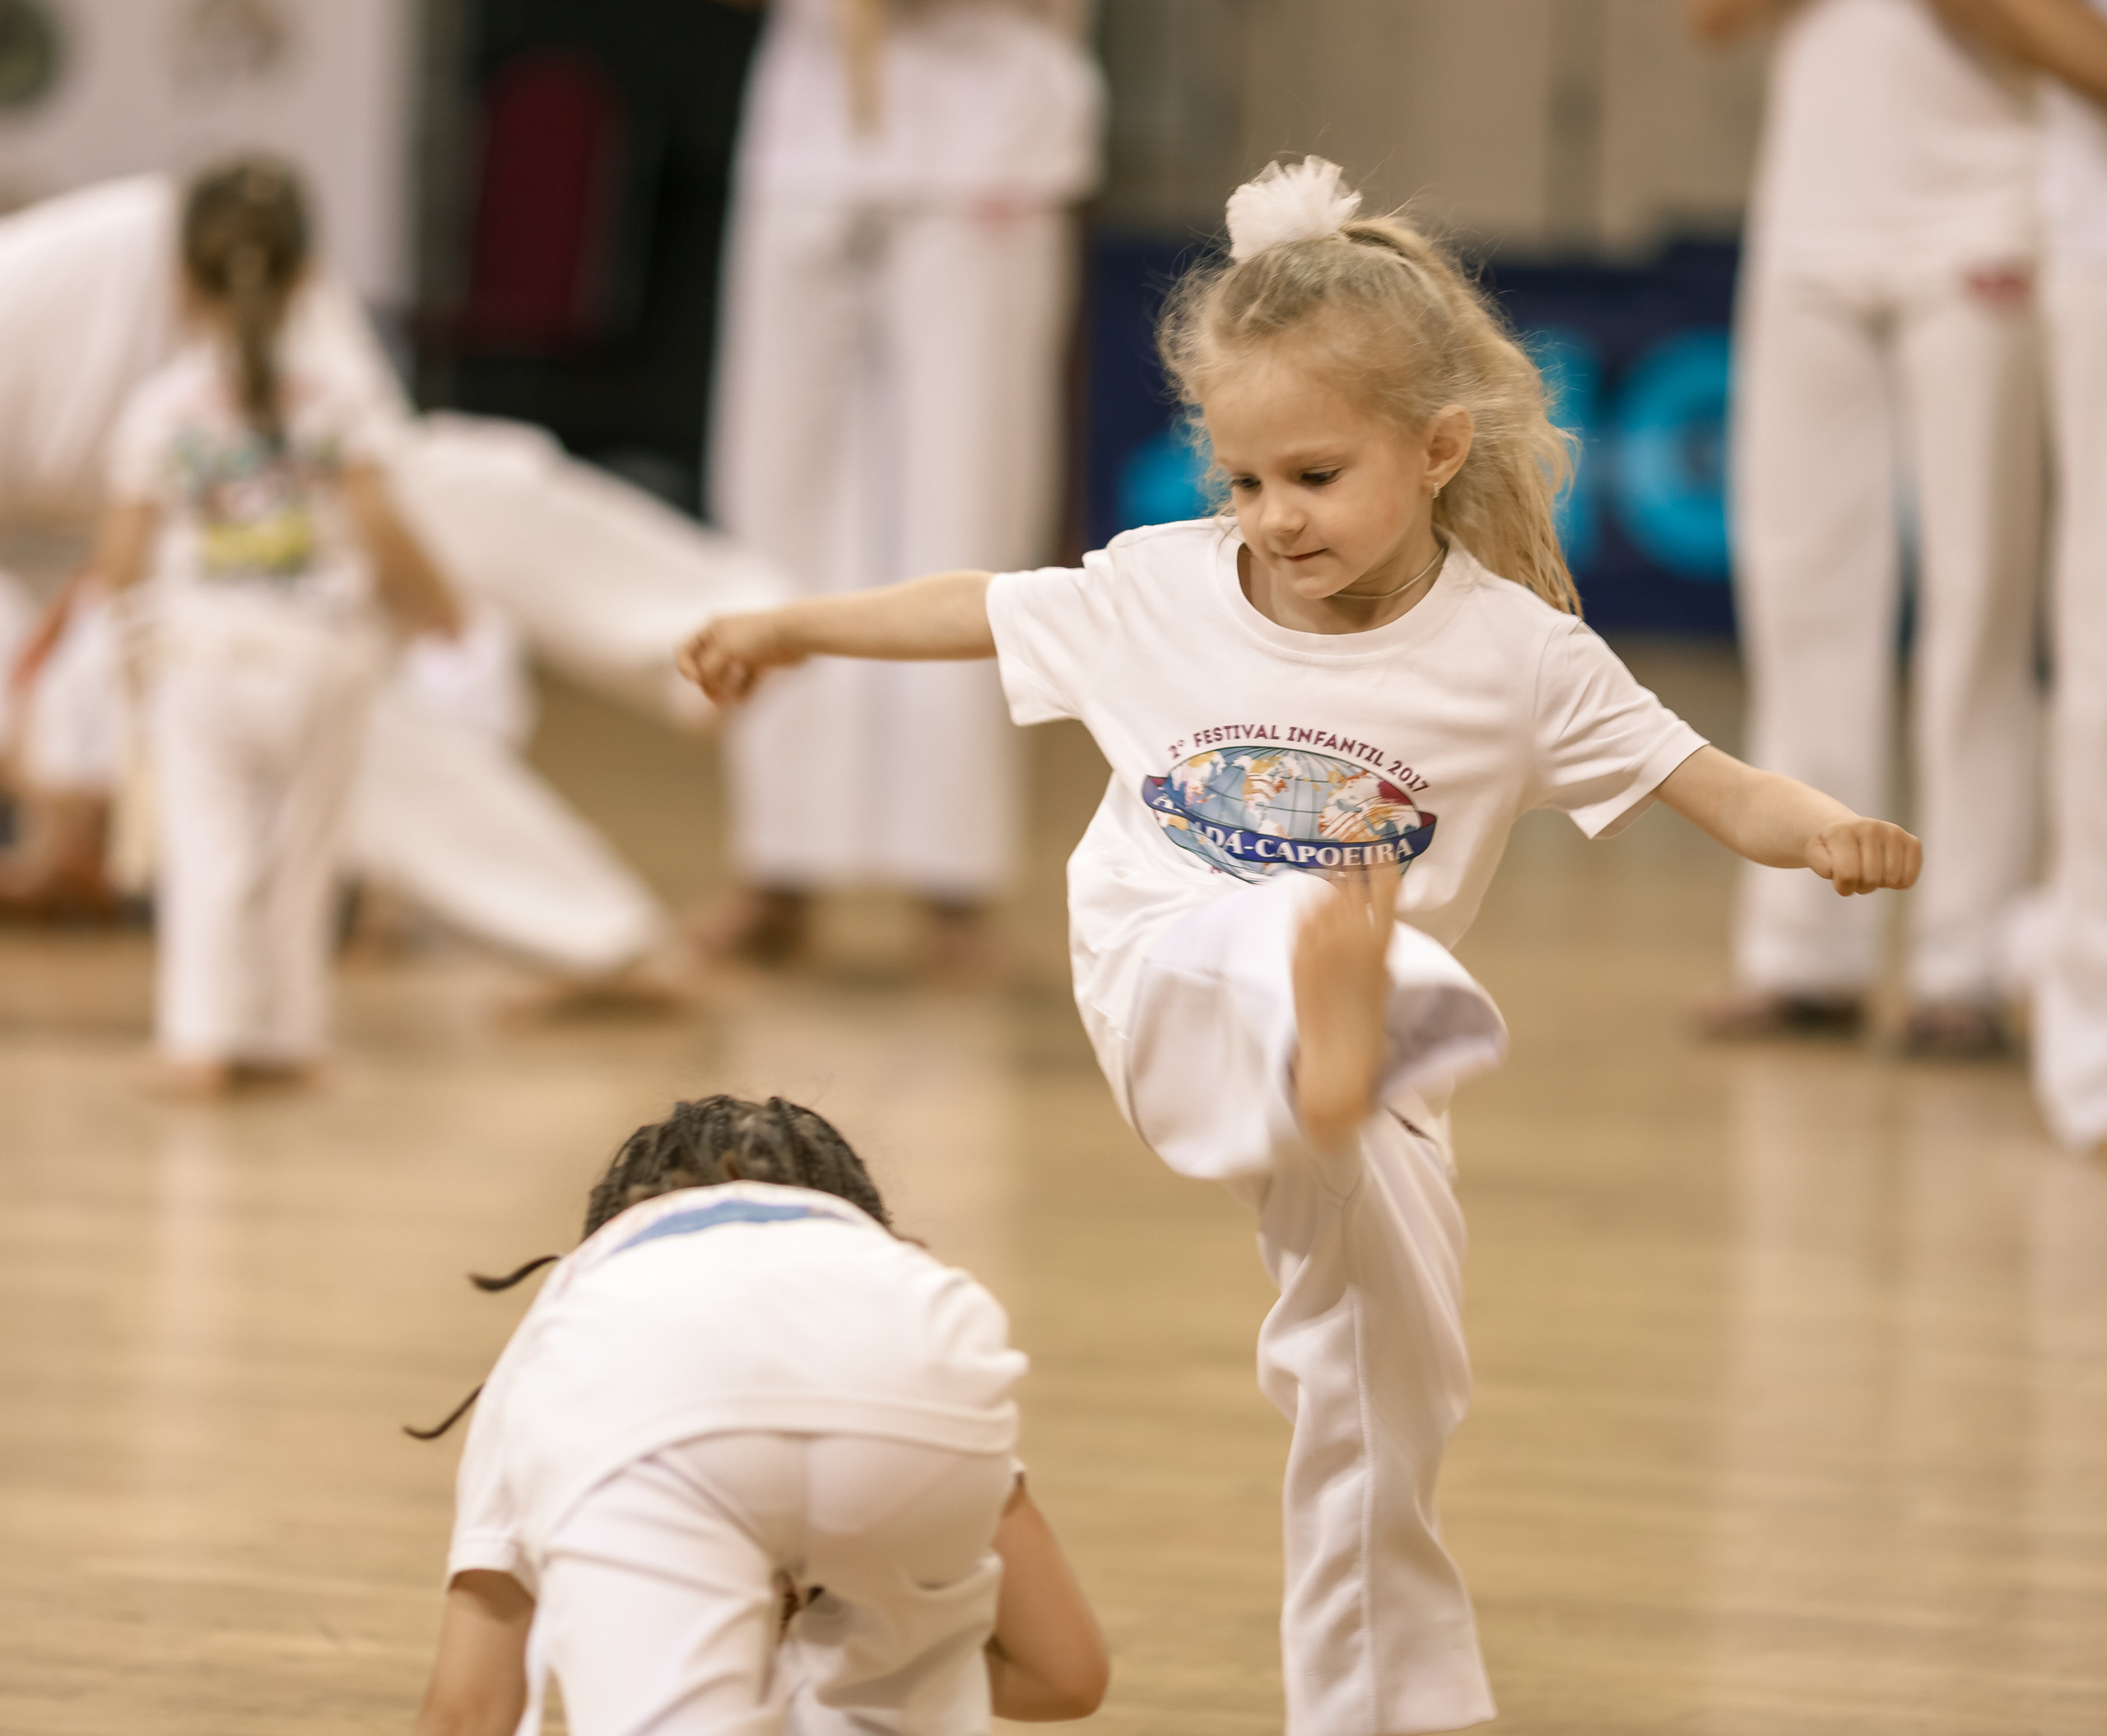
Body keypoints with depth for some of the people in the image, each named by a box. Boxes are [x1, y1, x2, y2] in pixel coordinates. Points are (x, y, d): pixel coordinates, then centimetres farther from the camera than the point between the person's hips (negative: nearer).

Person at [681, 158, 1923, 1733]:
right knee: (1278, 930, -37)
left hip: (1362, 1054, 1)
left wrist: (1826, 831, -28)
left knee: (1384, 1395, 3)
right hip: (1175, 993, -1)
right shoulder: (1162, 595, 0)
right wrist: (790, 630, 23)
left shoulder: (1516, 653, -6)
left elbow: (1706, 784, -8)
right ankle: (1348, 1015, -74)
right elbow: (972, 611, 16)